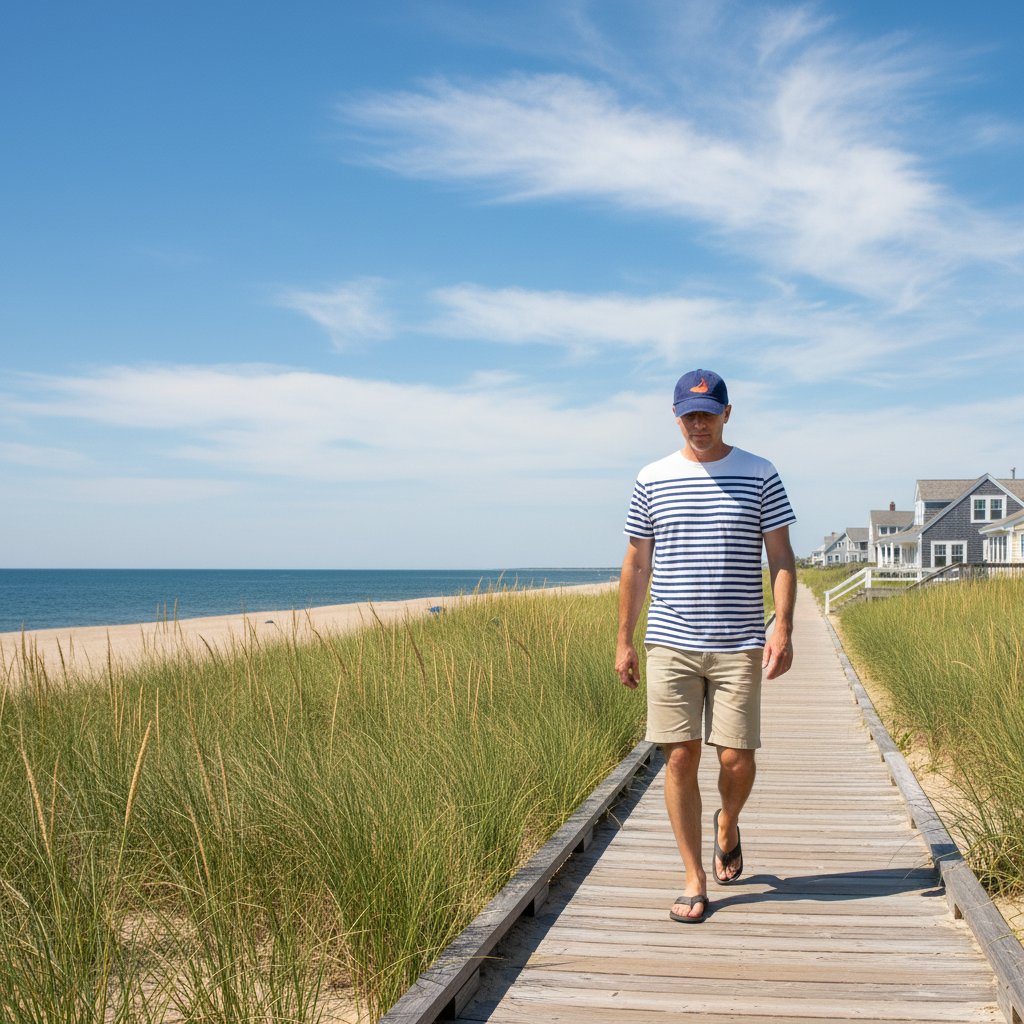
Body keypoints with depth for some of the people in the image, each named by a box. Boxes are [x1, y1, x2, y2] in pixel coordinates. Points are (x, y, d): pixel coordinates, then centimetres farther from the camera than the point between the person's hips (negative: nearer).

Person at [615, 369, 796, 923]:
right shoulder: (652, 479, 6)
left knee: (736, 760, -1)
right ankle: (695, 880, 11)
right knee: (680, 758, -1)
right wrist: (624, 640, 8)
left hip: (738, 646, -1)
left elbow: (781, 558, 2)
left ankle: (727, 825, 34)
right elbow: (636, 565, 10)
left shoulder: (760, 476, 3)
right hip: (670, 644, 1)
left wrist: (783, 627, -10)